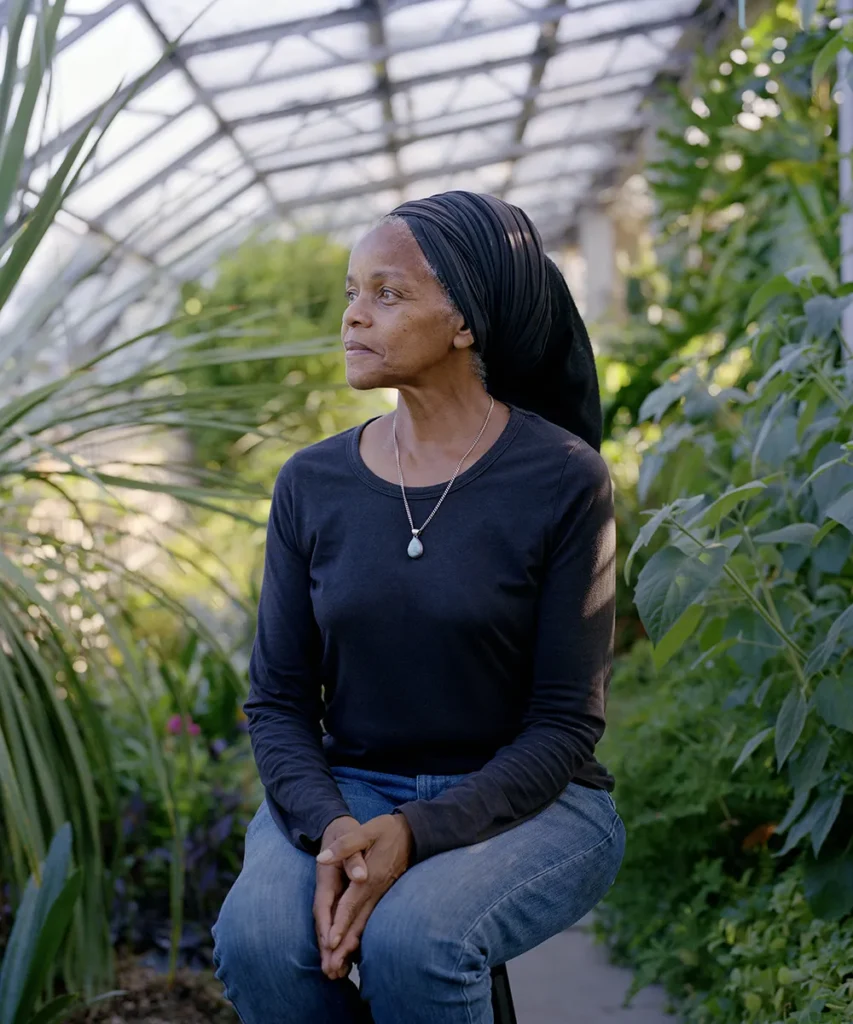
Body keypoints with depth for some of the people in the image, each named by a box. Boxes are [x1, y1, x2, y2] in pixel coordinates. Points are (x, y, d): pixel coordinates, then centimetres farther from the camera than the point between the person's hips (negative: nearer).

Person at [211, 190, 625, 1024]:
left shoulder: (562, 479, -10)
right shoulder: (312, 485, 1)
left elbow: (565, 723, -10)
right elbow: (278, 698, 3)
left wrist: (415, 833, -23)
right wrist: (329, 828, -17)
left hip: (523, 801, -3)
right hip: (347, 791, 3)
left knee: (410, 939, -33)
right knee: (257, 937, -27)